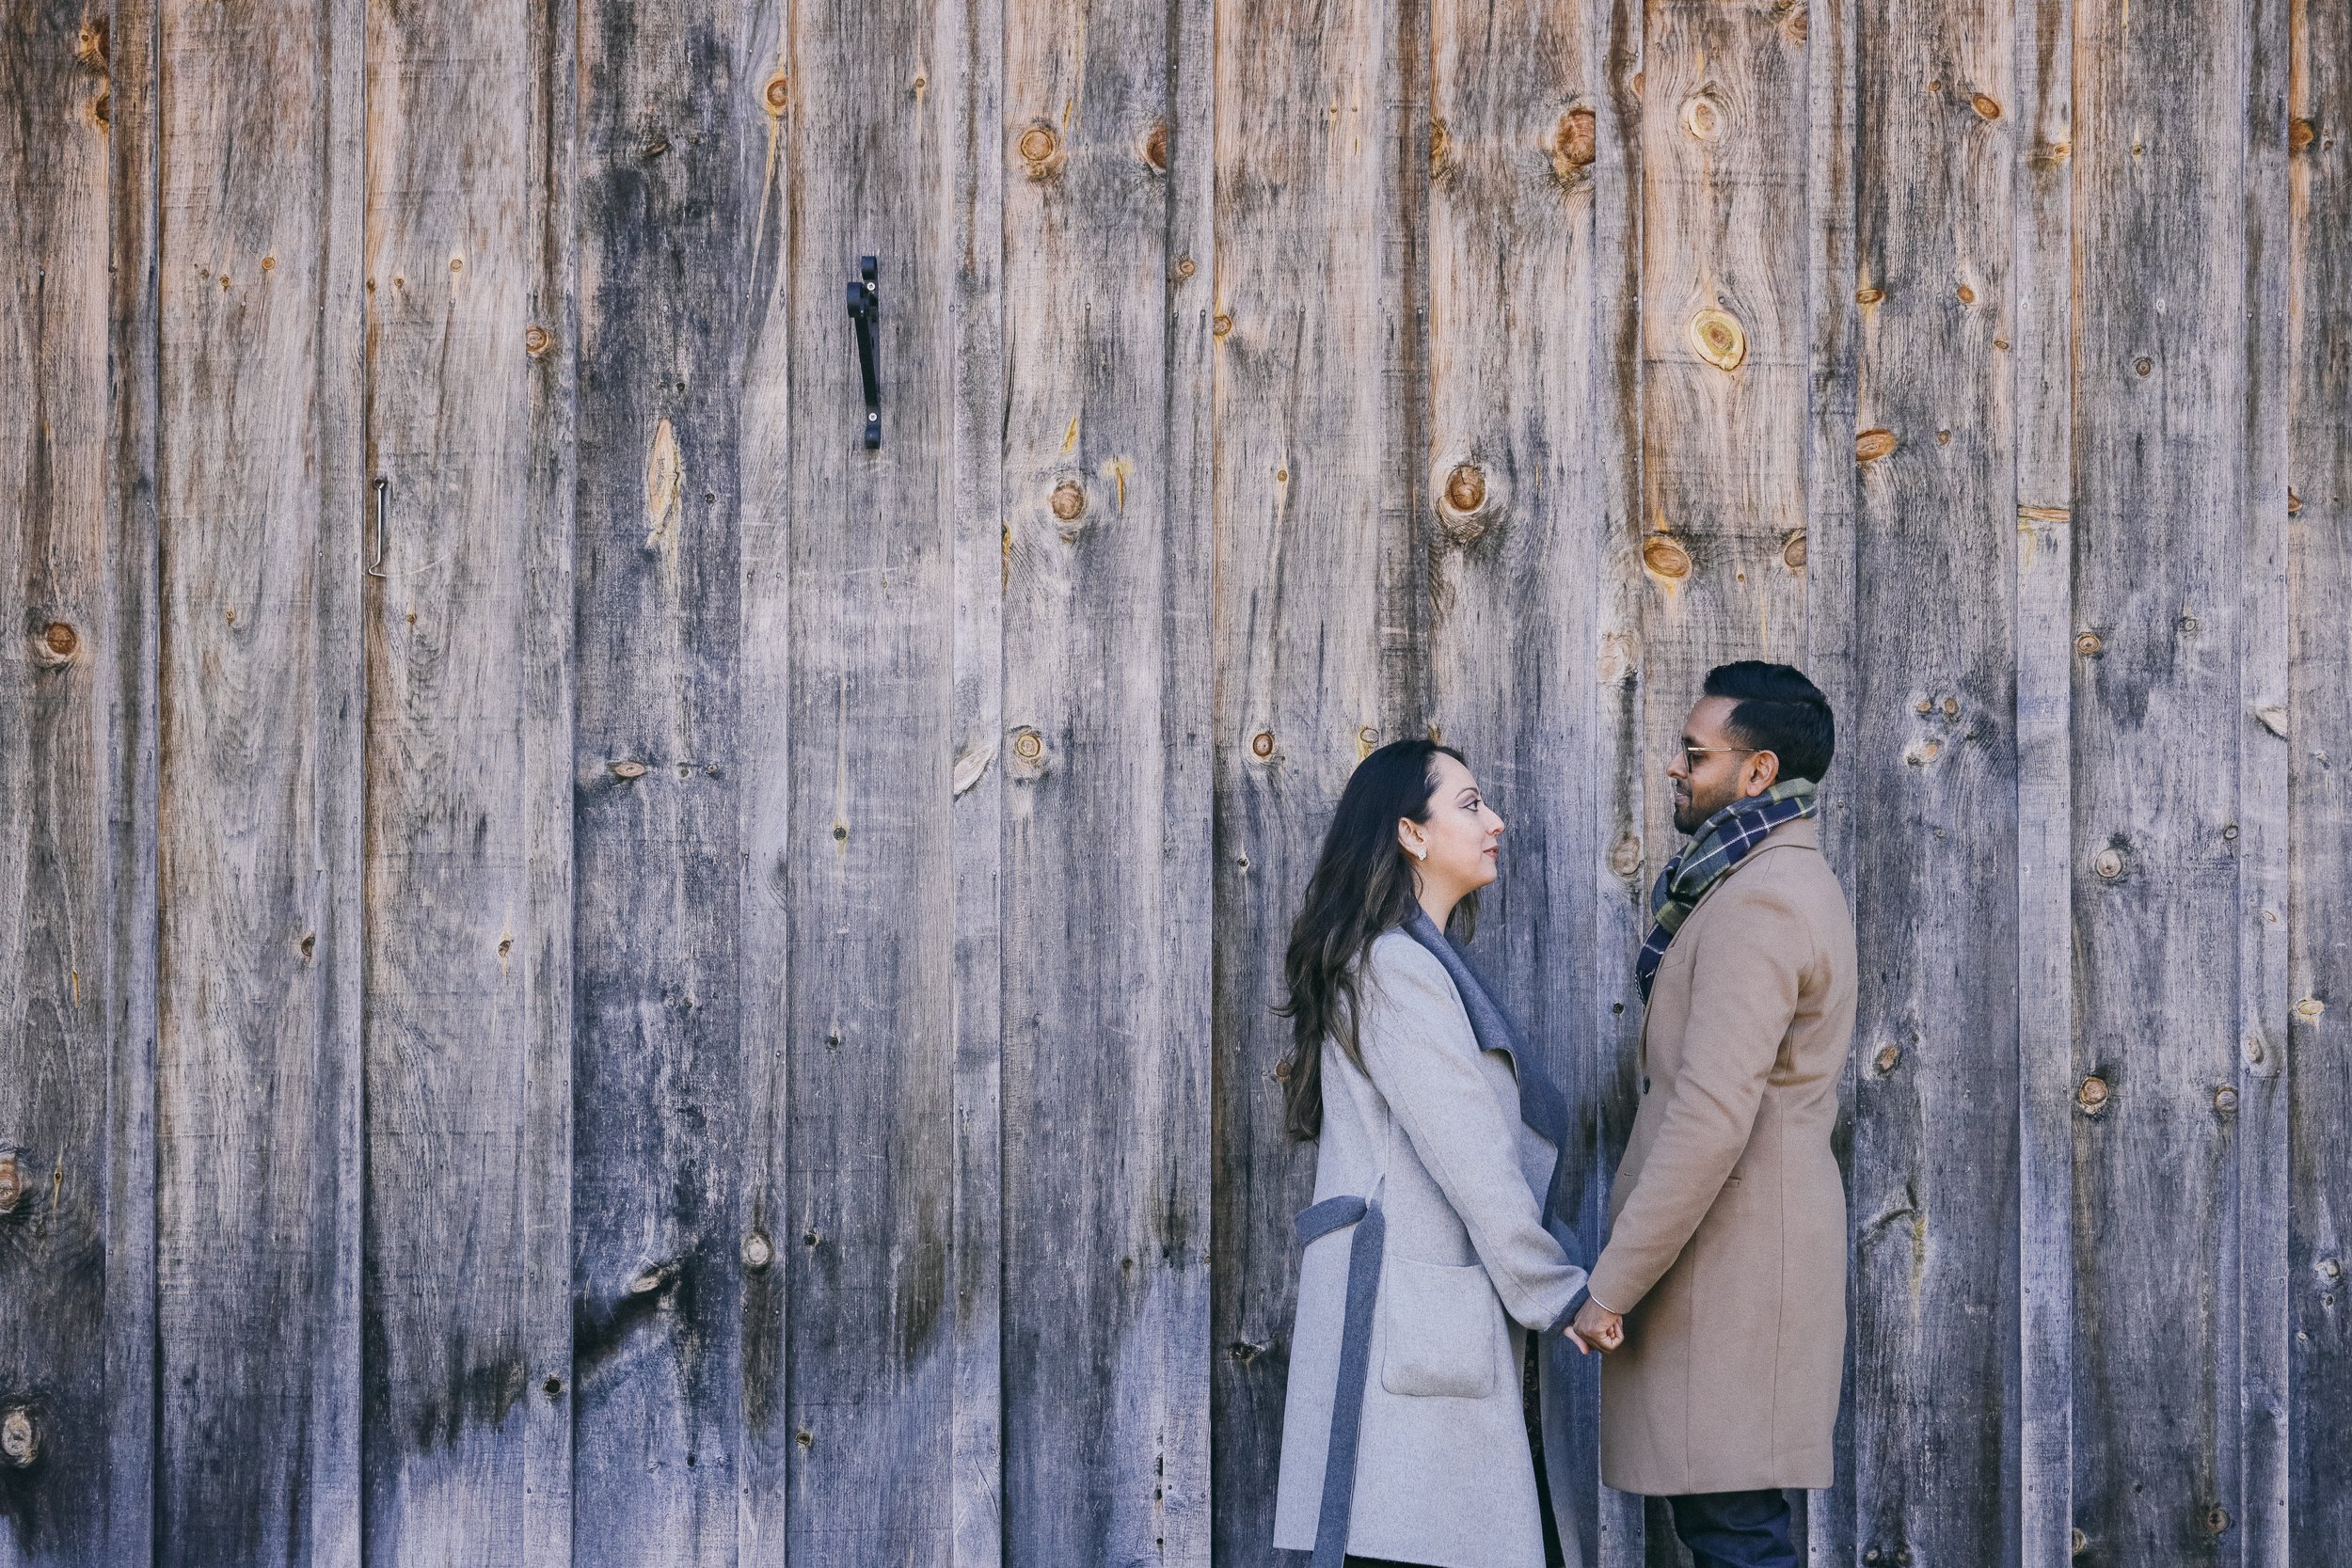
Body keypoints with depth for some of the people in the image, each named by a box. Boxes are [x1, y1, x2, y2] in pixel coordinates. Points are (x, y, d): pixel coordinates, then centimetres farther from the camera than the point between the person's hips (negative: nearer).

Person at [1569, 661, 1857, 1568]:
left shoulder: (1758, 905, -17)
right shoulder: (1793, 881, 17)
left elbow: (1713, 1116, -24)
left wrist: (1611, 1286, -21)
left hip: (1729, 1260, -11)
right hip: (1744, 1249, 11)